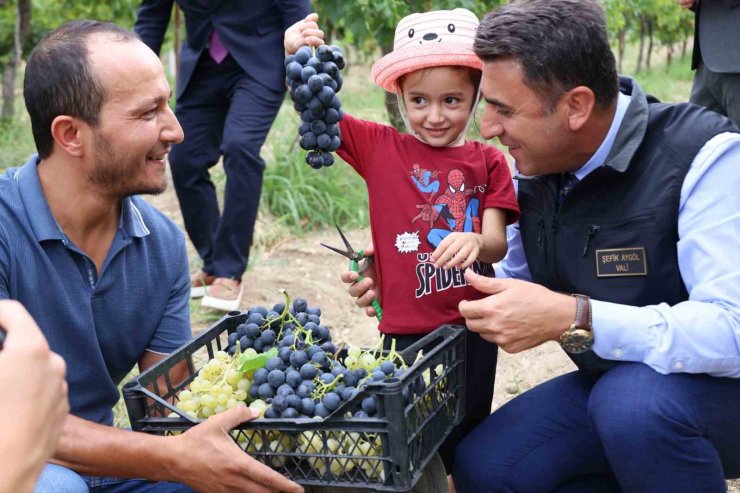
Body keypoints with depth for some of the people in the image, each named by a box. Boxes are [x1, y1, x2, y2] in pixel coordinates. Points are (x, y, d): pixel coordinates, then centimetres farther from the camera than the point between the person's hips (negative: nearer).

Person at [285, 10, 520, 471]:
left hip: (471, 328, 1)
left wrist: (476, 244, -29)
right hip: (405, 330, 0)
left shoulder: (488, 162, 0)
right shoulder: (380, 147, 1)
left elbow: (498, 243, -6)